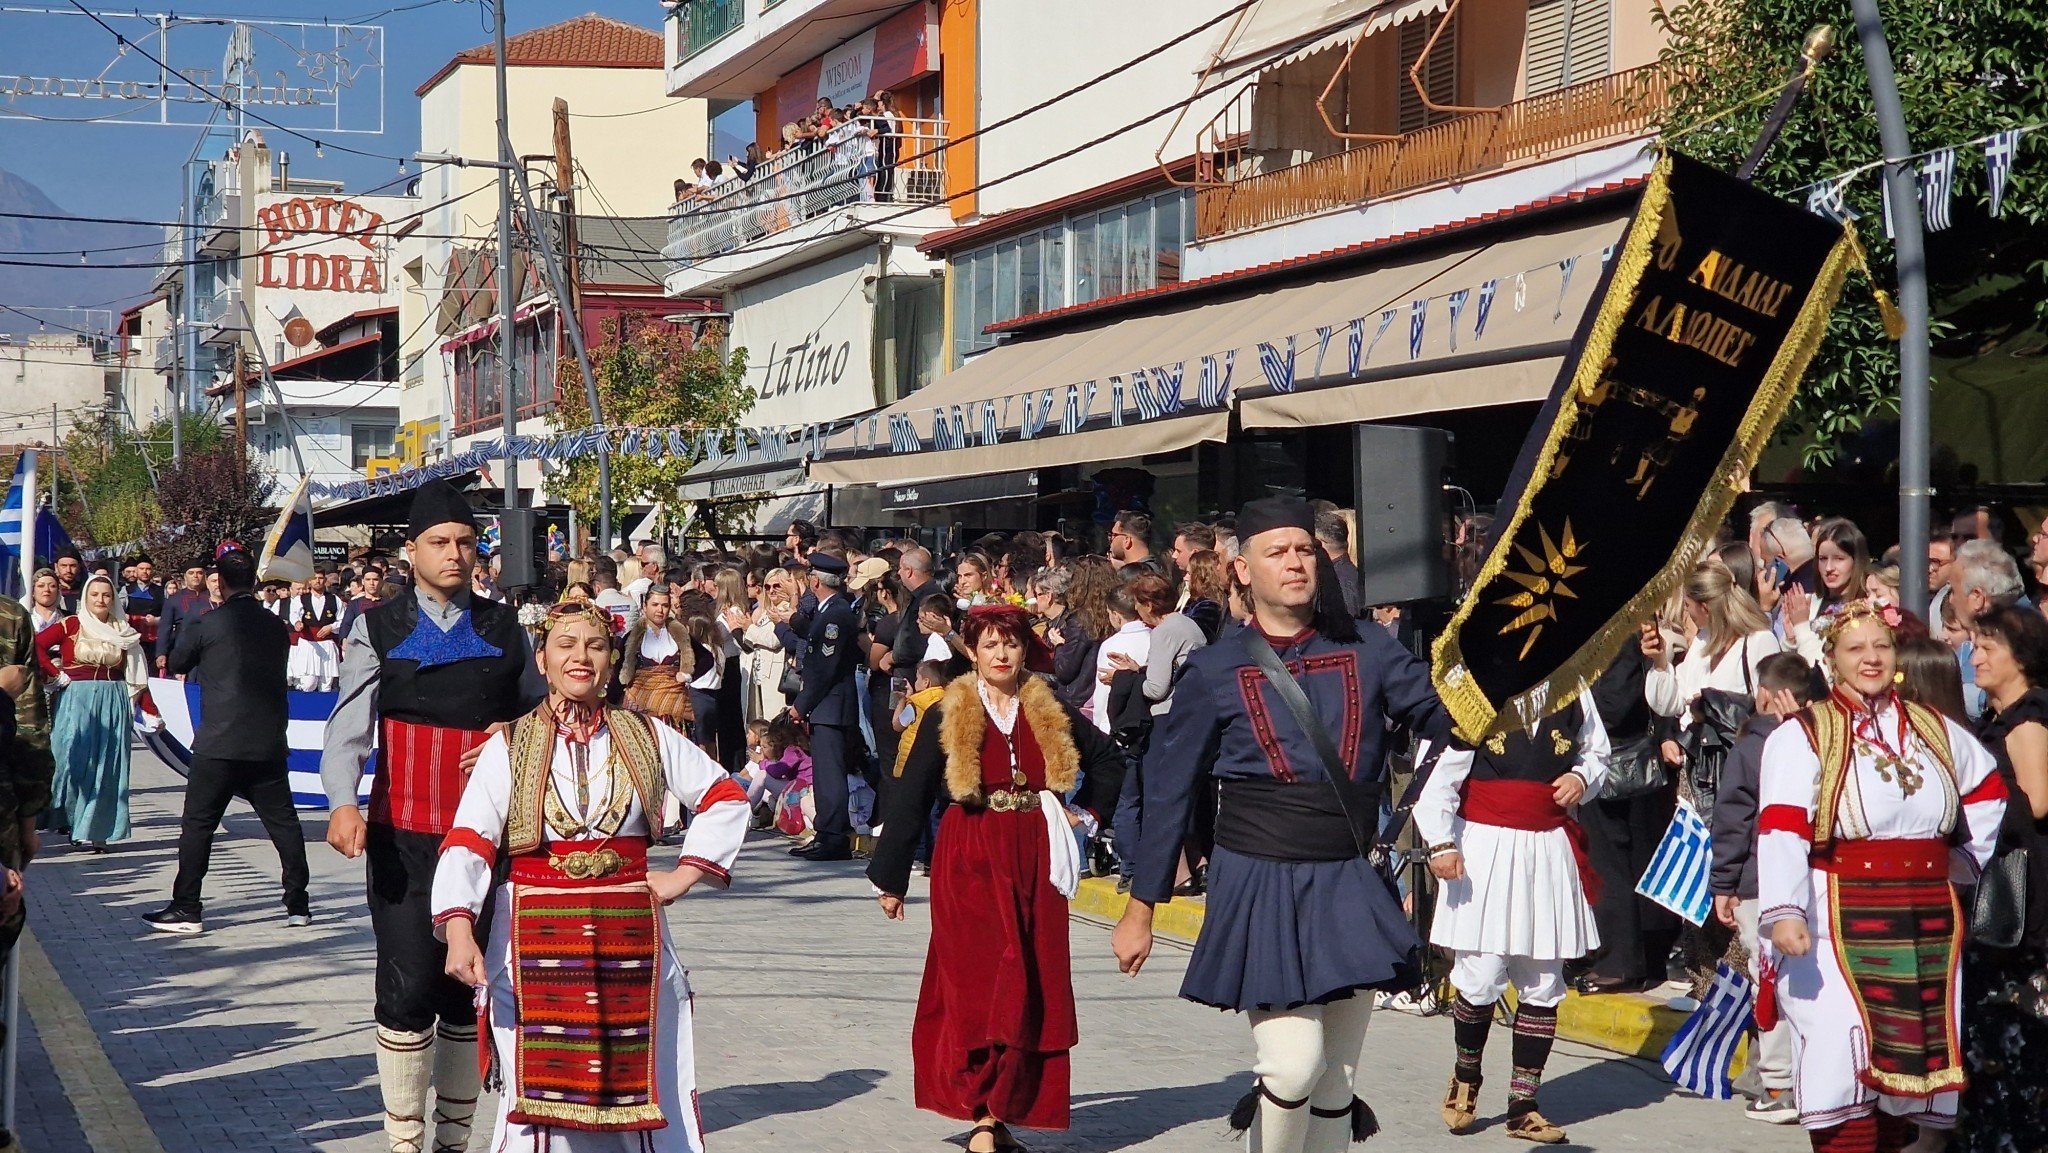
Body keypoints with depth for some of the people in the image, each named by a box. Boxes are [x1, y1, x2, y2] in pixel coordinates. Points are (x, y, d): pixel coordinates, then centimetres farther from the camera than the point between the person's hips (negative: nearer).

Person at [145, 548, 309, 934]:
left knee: (198, 824, 2)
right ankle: (298, 904, 13)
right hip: (269, 744, 4)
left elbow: (175, 664, 7)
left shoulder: (208, 624, -7)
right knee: (283, 822, 10)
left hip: (219, 743, -4)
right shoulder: (277, 627, 6)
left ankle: (186, 909, 2)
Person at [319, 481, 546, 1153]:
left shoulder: (504, 628, 11)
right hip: (404, 838, -3)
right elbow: (349, 726, -9)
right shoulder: (378, 630, 2)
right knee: (408, 990, -7)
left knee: (470, 989, 9)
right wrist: (343, 803, -25)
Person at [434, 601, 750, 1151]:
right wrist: (459, 930, -25)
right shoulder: (508, 747, 1)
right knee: (539, 1092, -4)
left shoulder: (647, 737, 7)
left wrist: (685, 875, 5)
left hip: (630, 937, 2)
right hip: (536, 941, -2)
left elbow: (726, 797, 15)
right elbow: (469, 841, -11)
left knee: (640, 1085, 3)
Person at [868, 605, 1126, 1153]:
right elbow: (910, 795, -1)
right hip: (970, 862, -3)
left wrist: (1085, 811, 7)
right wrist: (890, 878, -2)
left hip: (1034, 862, 3)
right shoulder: (947, 717, -1)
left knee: (1033, 987, 3)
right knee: (980, 980, -8)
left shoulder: (1051, 713, 7)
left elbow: (1108, 760, 21)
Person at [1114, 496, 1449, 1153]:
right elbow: (1168, 791, 3)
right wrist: (1140, 909, 5)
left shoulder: (1367, 653, 4)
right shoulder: (1215, 671, -1)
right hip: (1260, 885, -3)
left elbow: (1448, 716, 0)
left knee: (1336, 1083, 9)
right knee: (1295, 1065, -17)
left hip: (1348, 886, 3)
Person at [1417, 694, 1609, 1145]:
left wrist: (1582, 778, -1)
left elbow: (1596, 753, 21)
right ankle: (1465, 1076, 24)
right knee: (1480, 979, -5)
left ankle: (1523, 1106, 17)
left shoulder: (1573, 695, 5)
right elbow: (1440, 773, -9)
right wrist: (1439, 843, -15)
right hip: (1483, 849, -4)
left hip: (1549, 850, 4)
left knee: (1543, 985, 6)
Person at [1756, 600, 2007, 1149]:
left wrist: (1968, 857, 22)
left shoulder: (1935, 730, 13)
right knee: (1842, 1064, -12)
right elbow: (1781, 829, -16)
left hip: (1928, 928, 5)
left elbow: (1989, 789, 32)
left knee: (1910, 1057, 8)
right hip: (1843, 926, -5)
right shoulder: (1803, 737, -4)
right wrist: (1784, 912, -28)